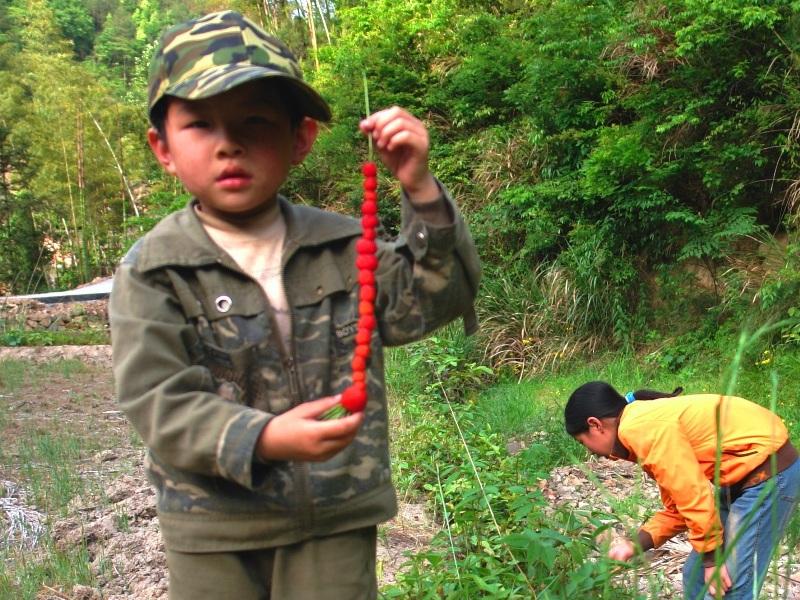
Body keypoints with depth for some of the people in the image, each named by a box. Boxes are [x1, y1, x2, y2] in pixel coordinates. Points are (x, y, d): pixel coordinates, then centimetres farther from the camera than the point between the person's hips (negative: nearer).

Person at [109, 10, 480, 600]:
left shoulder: (343, 245, 0)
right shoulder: (151, 271, -8)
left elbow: (431, 299, -4)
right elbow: (158, 403, -14)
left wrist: (421, 191, -17)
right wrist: (264, 439, -31)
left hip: (337, 520, 1)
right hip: (214, 533, -1)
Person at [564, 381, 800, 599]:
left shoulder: (641, 428, -20)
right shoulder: (648, 422, 11)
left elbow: (693, 495, -22)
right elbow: (680, 506, 15)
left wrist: (712, 558, -12)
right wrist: (637, 544, 6)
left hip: (768, 472, -10)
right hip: (745, 474, 10)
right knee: (696, 576, 14)